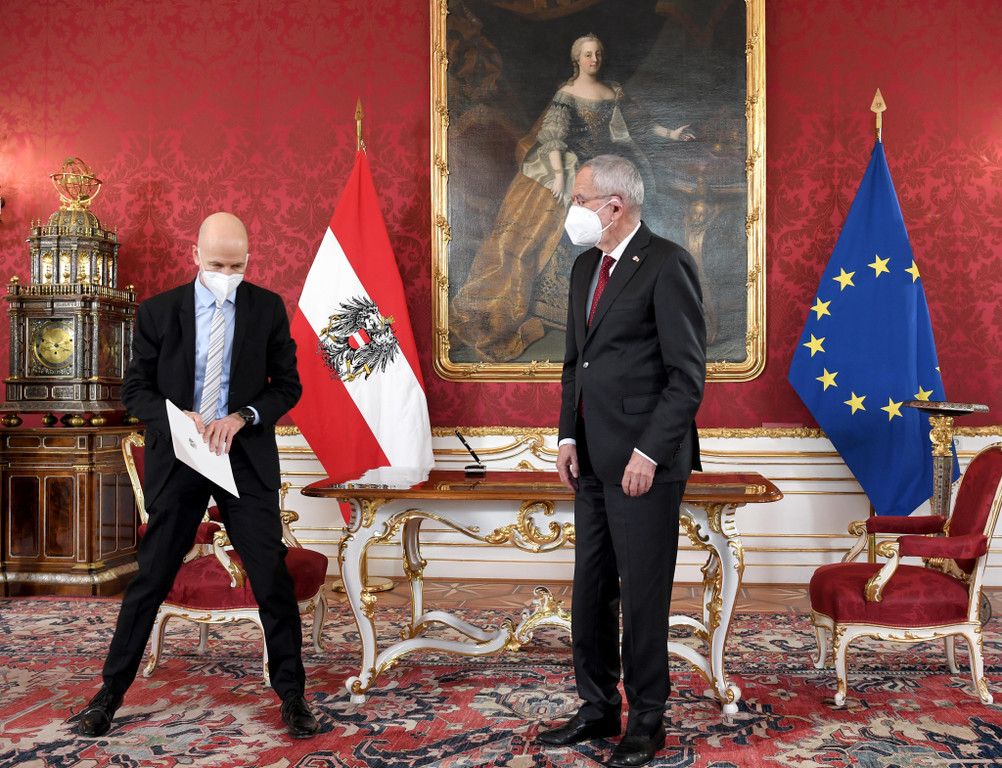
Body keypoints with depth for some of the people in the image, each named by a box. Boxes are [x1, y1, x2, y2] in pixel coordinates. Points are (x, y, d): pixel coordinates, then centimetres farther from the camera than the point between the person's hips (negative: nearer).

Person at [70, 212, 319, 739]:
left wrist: (242, 417, -15)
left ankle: (292, 695, 15)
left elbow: (287, 385, 3)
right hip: (177, 459, 0)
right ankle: (110, 693, 23)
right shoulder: (158, 311, 1)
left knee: (272, 579, 1)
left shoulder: (268, 308, 1)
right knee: (151, 579, 7)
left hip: (246, 458, 0)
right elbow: (135, 389, 3)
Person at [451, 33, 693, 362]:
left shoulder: (613, 92, 12)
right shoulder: (566, 95, -5)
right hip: (569, 167, -5)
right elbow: (555, 137, -15)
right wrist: (559, 174, -27)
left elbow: (638, 119, 23)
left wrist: (670, 134, 25)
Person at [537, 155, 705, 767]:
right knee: (591, 592, 14)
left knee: (643, 596, 3)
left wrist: (648, 452, -17)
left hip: (643, 461, -8)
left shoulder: (667, 264, -11)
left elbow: (688, 373, -14)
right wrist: (569, 436, 9)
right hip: (593, 459, 8)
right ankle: (599, 708, 30)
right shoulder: (586, 267, 14)